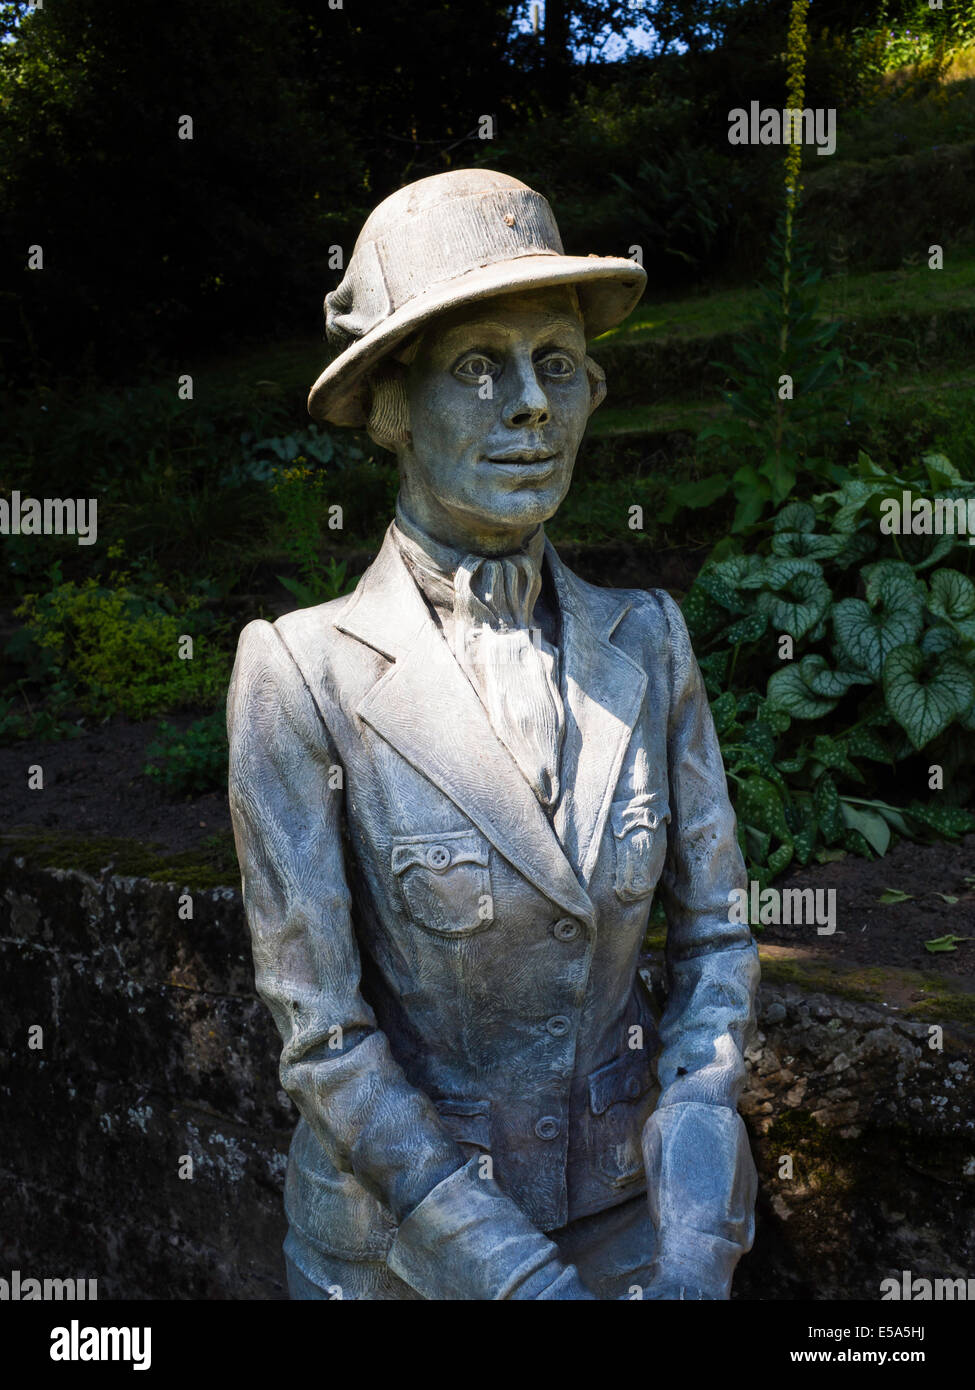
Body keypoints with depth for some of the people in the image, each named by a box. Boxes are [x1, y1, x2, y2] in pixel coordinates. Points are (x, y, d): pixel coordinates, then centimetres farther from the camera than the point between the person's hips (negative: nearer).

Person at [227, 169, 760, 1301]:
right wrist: (524, 1281, -17)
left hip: (624, 1205, 3)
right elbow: (321, 1036, -17)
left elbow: (711, 935, -3)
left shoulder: (645, 643, -9)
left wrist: (693, 1250, -11)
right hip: (399, 1222, -3)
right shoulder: (303, 676, -20)